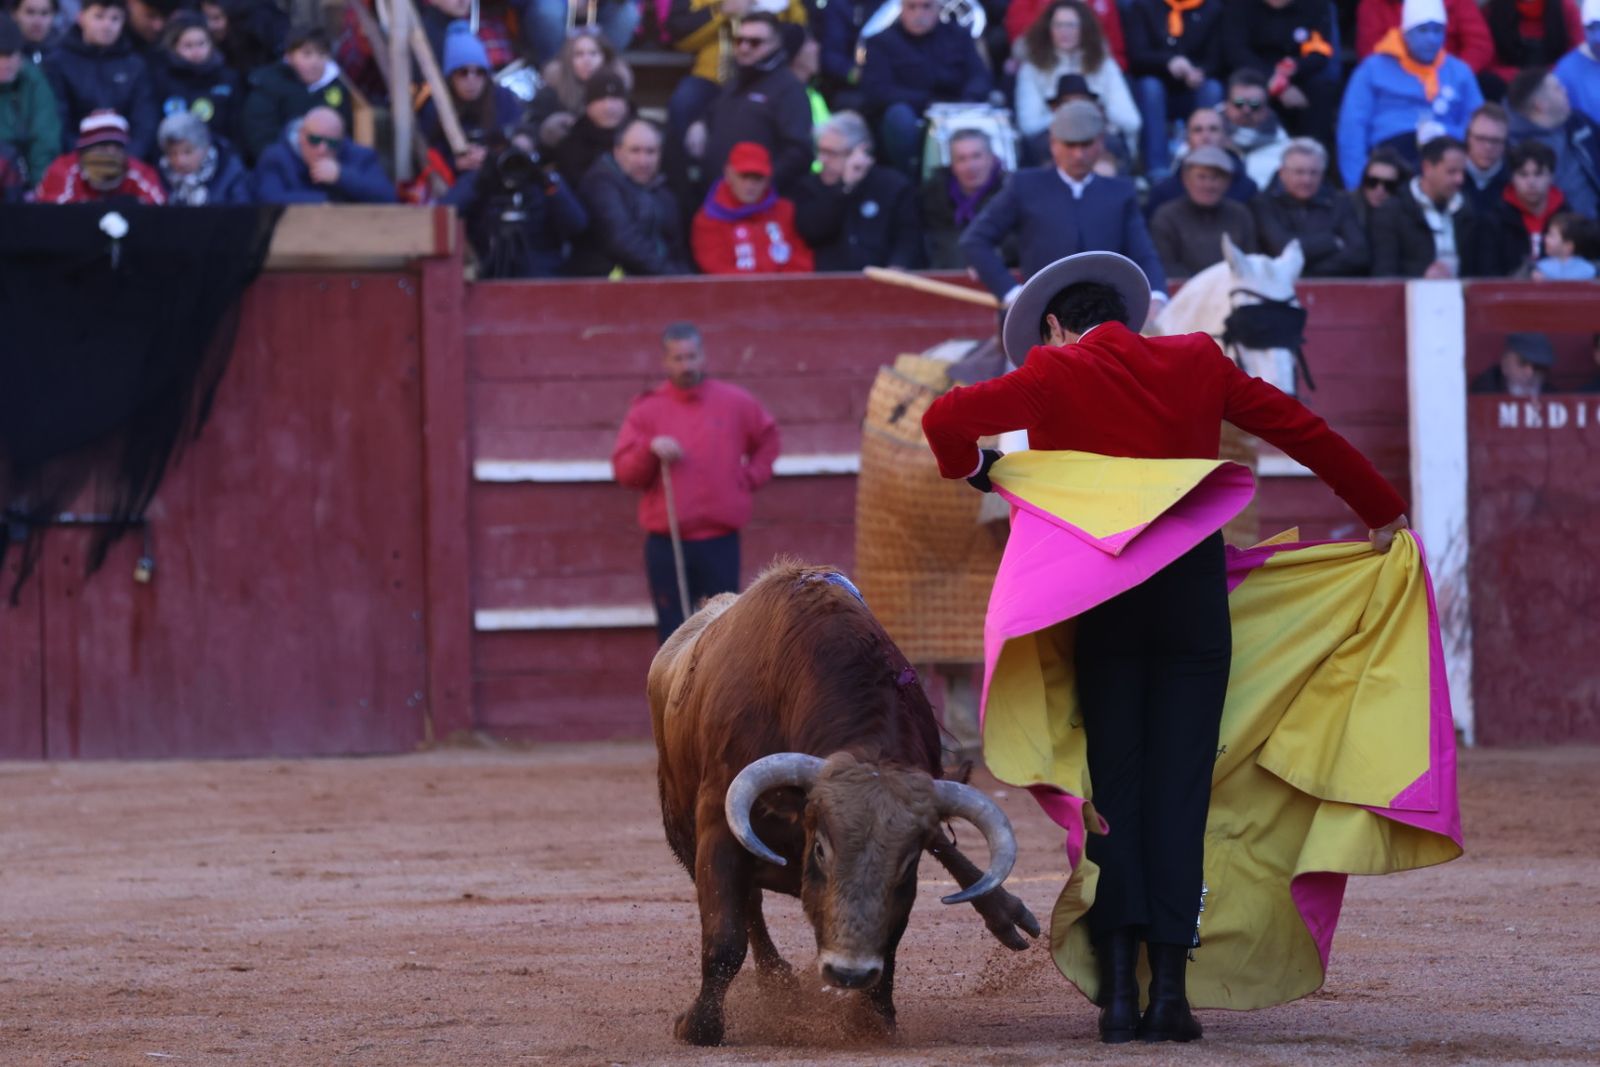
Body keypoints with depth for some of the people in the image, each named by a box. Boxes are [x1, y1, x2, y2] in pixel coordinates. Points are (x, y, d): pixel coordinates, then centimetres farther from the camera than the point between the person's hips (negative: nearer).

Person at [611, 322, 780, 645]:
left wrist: (751, 477, 9)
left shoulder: (735, 403, 4)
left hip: (720, 542, 0)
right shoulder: (646, 410, 1)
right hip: (666, 544, 0)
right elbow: (623, 471, -3)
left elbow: (767, 439, 22)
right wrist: (650, 449, -20)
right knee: (673, 632, 1)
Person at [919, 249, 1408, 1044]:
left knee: (1113, 790, 5)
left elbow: (946, 418, -14)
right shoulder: (1196, 362, 10)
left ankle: (1118, 987, -3)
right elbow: (1304, 431, 17)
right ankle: (1169, 986, -4)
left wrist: (970, 469, 8)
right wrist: (1381, 510, 29)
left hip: (1097, 603, -2)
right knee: (1180, 791, 3)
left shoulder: (1054, 376, 0)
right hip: (1196, 597, 2)